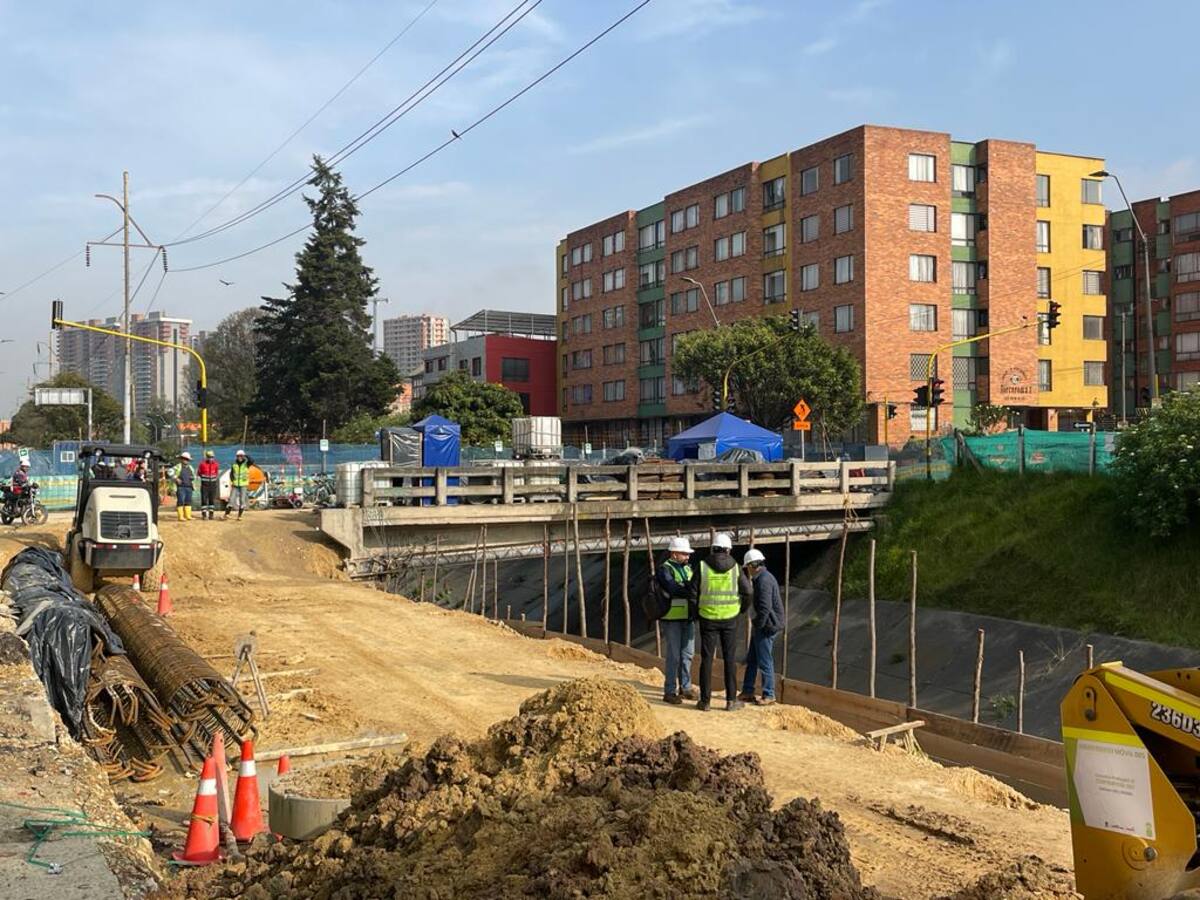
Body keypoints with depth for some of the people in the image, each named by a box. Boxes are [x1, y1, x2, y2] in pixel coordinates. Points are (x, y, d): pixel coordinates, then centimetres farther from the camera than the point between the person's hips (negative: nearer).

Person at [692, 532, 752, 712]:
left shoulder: (702, 566, -6)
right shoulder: (734, 568, -3)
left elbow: (693, 592, -5)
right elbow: (748, 592, -3)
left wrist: (698, 610, 12)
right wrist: (741, 609, 15)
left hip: (708, 618, 0)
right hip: (730, 618, 0)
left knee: (706, 659, 5)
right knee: (730, 659, 8)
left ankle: (705, 700, 6)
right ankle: (731, 700, 9)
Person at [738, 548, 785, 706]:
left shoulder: (764, 580, -19)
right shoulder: (760, 578, 14)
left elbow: (765, 607, -25)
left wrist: (758, 625, -16)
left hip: (766, 626, -11)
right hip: (759, 625, 11)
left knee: (765, 662, -3)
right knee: (751, 660, 15)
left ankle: (769, 695, 5)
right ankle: (747, 692, 23)